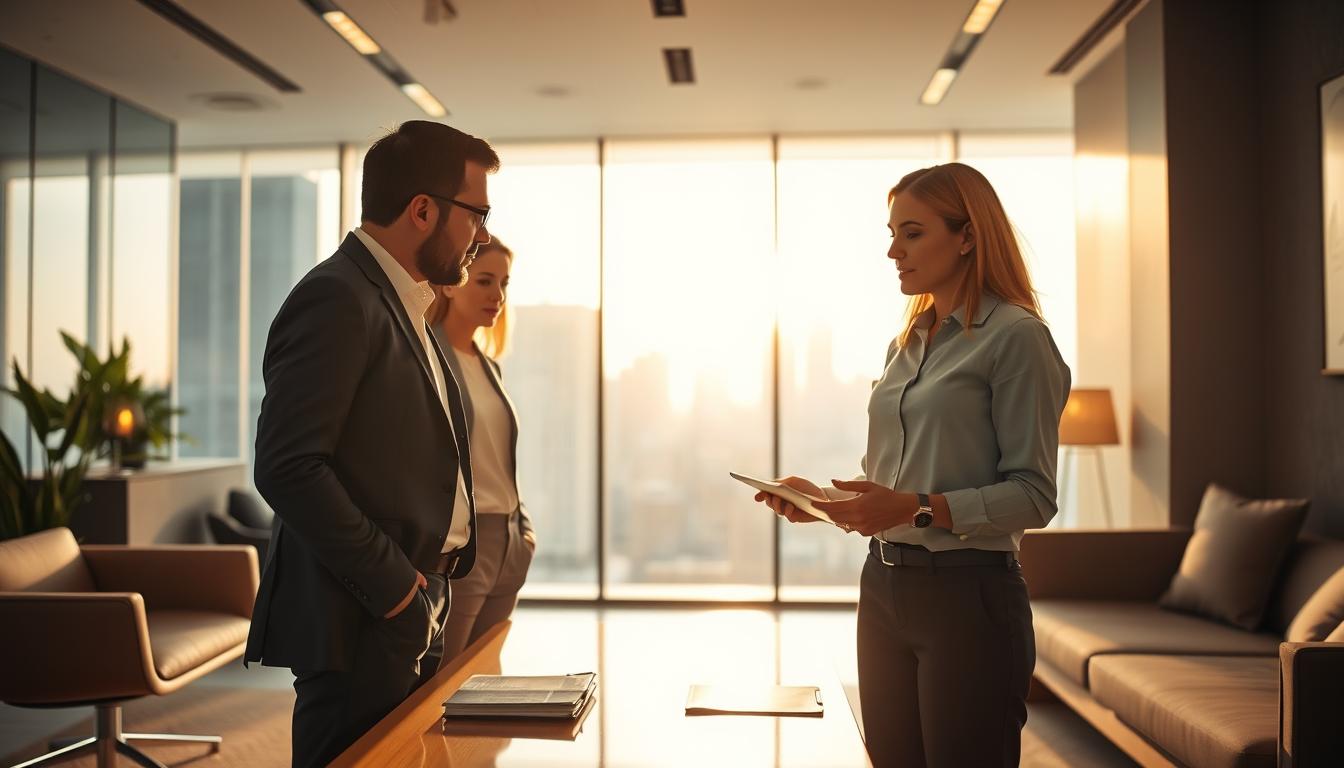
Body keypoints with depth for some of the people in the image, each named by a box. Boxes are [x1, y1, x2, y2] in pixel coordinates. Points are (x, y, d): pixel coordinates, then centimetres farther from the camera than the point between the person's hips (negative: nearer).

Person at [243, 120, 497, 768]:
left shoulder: (399, 303, 16)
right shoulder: (337, 299, -14)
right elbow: (287, 467, -22)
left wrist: (426, 580, 11)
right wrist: (393, 586, -18)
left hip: (414, 619, 9)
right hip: (363, 628, -9)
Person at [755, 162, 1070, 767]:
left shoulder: (1015, 336, -9)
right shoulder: (906, 344, 14)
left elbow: (1033, 495, -14)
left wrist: (920, 509, -23)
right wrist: (825, 500, 3)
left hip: (967, 597, -7)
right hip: (885, 587, 7)